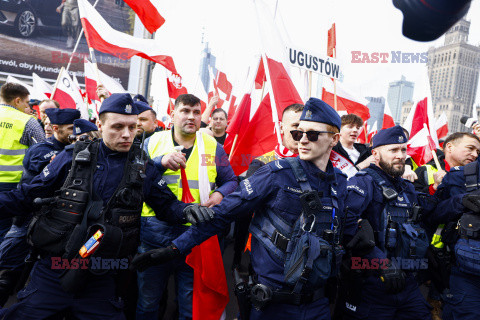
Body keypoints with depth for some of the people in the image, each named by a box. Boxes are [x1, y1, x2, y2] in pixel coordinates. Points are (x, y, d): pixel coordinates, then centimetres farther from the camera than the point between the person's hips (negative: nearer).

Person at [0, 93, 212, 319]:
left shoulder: (143, 168, 0)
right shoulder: (72, 157, -2)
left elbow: (166, 203, 3)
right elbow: (28, 195, 3)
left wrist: (185, 211, -17)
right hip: (51, 273, 1)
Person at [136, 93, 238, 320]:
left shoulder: (213, 148, 6)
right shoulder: (152, 142, 5)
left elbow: (231, 181, 11)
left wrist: (220, 194, -10)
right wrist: (160, 162, -21)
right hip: (154, 235, 0)